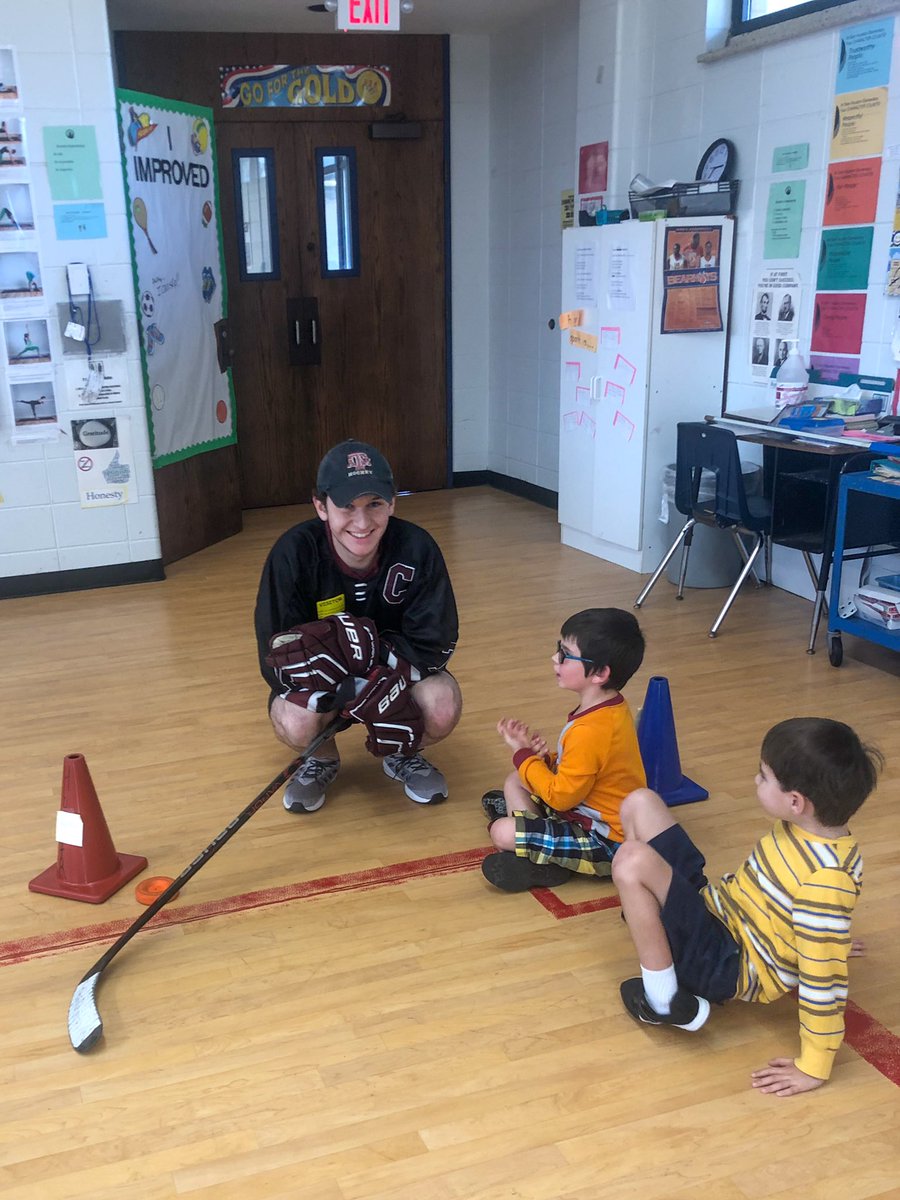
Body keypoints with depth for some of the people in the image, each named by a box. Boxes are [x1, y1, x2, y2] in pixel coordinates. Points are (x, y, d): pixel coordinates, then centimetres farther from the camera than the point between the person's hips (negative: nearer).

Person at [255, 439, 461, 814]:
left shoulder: (416, 548, -24)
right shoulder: (293, 553, -25)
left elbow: (434, 643, -19)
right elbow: (275, 655, -24)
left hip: (397, 668, 1)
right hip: (320, 675, -1)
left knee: (443, 706, -29)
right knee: (296, 722, -32)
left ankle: (403, 755, 9)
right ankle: (323, 760, 8)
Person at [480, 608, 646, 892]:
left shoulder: (590, 730, -31)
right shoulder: (610, 708, 1)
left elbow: (560, 796, -23)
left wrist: (523, 754, -12)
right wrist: (542, 758, -9)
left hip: (605, 843, -11)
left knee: (502, 833, -21)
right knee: (515, 781, 14)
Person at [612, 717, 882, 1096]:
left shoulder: (825, 879, -33)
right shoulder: (807, 825, -6)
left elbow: (823, 978, -27)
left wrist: (813, 1068, -18)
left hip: (733, 968, -9)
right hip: (716, 906, 9)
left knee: (632, 860, -32)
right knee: (639, 803, 6)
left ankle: (664, 1000, -15)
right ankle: (652, 920, 18)